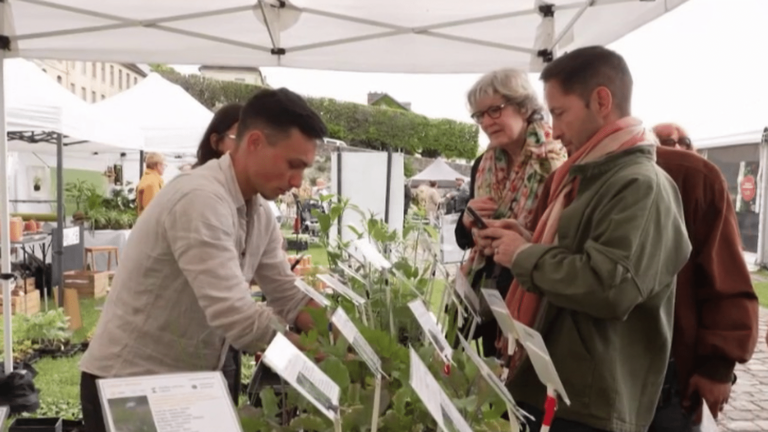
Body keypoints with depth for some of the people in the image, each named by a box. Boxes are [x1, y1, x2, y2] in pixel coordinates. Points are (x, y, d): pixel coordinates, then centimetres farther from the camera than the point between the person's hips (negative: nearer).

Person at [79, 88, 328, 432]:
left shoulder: (260, 213, 1)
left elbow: (287, 296, 3)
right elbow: (233, 314, -34)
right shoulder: (201, 200, -27)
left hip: (184, 384, 8)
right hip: (127, 382, -8)